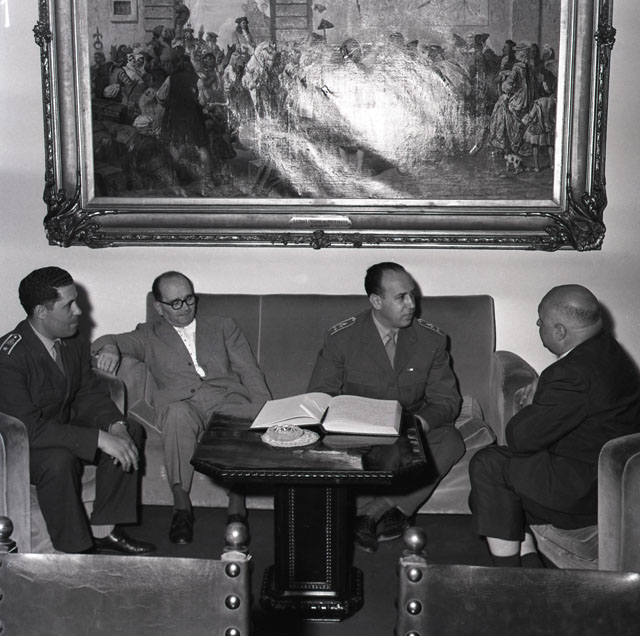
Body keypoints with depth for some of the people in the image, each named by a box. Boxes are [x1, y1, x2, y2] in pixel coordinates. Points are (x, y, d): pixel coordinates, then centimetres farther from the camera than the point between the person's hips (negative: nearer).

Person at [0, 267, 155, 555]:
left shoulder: (71, 342, -3)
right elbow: (28, 428, -34)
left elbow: (89, 394, 2)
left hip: (64, 426, 8)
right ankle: (75, 551, -19)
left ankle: (103, 529, -2)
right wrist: (99, 438, -37)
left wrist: (116, 426, -21)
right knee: (60, 460, -37)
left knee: (130, 431, -7)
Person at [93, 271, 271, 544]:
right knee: (178, 414, -37)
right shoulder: (150, 335, 23)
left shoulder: (223, 326, 23)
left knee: (248, 417, -35)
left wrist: (264, 409, -3)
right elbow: (112, 341, 10)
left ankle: (236, 507, -31)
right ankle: (181, 505, -33)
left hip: (227, 397, 1)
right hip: (182, 402, 0)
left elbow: (249, 372, 15)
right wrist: (109, 346, -16)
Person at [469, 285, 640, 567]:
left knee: (488, 465, -10)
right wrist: (539, 399, 0)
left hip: (589, 491, -11)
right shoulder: (604, 347, 4)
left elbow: (520, 438, -23)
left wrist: (531, 404, -3)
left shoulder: (574, 375, -29)